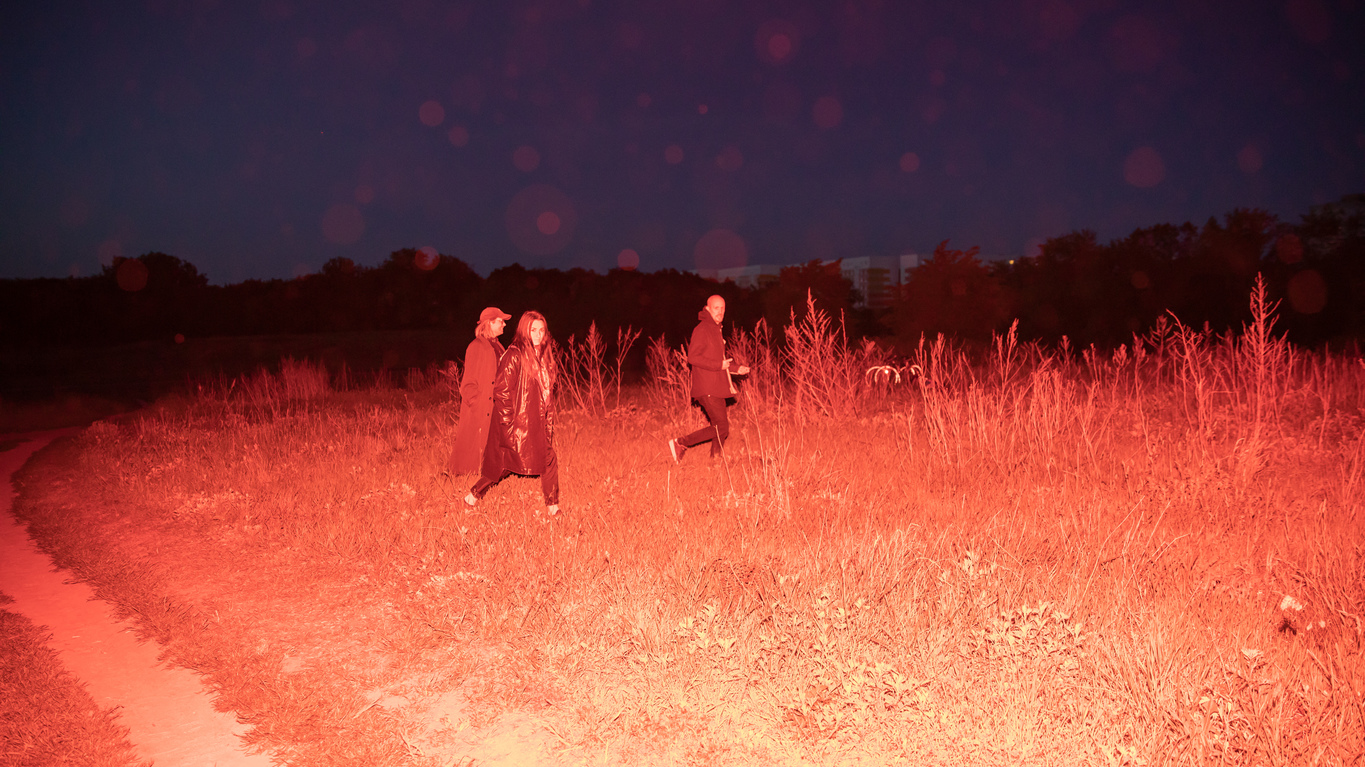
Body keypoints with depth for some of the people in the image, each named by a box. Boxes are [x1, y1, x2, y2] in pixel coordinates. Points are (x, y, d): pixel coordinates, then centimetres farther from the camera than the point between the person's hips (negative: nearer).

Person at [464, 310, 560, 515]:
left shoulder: (544, 355, 10)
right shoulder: (514, 355, -15)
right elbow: (501, 390, -16)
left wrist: (548, 419, 13)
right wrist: (508, 422, -18)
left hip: (538, 424, 7)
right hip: (517, 424, -7)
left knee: (549, 461, 5)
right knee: (504, 465, 1)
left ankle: (552, 506, 16)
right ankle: (474, 494, 20)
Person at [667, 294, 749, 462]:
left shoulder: (715, 329, 20)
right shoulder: (702, 329, -11)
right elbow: (693, 357, -18)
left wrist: (736, 368, 15)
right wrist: (719, 365, -20)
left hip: (716, 388, 9)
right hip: (707, 389, -9)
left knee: (721, 426, 10)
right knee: (721, 427, -12)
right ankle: (680, 444, -7)